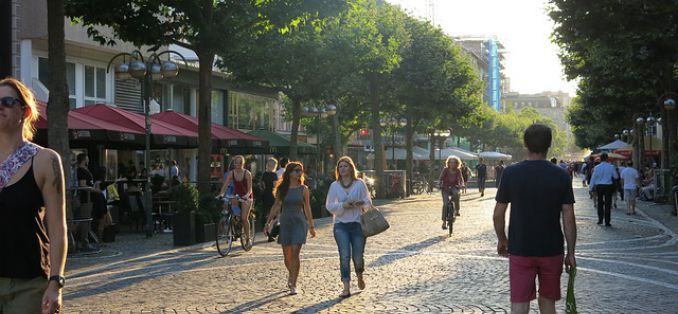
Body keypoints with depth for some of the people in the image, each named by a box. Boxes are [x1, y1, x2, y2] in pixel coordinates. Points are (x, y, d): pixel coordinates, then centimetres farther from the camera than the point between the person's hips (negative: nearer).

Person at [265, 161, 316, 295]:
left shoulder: (304, 189, 1)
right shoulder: (282, 189, 3)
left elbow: (307, 208, 8)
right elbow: (276, 206, 10)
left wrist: (311, 226, 10)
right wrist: (269, 222, 6)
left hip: (299, 223, -2)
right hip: (285, 223, 2)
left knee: (295, 254, -11)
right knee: (287, 255, 8)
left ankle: (293, 285, -8)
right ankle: (291, 274, 37)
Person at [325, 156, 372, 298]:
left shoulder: (360, 183, 2)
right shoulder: (334, 186, 5)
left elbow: (368, 202, 5)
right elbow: (329, 206, 4)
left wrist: (360, 203, -17)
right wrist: (343, 205, -12)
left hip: (357, 223, -1)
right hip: (341, 224, 1)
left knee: (358, 256, 2)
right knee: (344, 256, -10)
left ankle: (360, 276, 35)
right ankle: (346, 287, -7)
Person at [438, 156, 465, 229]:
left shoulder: (458, 171, -3)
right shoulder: (445, 170, -6)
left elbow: (461, 179, -8)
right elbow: (440, 178, -12)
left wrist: (461, 185, -30)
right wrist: (440, 184, -31)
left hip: (454, 187, 1)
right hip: (445, 188, 0)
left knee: (456, 193, -37)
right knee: (445, 203, -17)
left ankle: (457, 210, -19)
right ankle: (444, 222, -11)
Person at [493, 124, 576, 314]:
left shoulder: (511, 173, -6)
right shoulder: (561, 176, -6)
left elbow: (498, 215, -2)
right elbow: (569, 218, -6)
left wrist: (501, 240, 14)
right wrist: (571, 253, 3)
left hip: (519, 250, -1)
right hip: (552, 250, 1)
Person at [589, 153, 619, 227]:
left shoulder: (597, 167, -4)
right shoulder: (611, 167, -6)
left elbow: (593, 178, -1)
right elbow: (616, 176, 4)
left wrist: (590, 187, 6)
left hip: (599, 186, 1)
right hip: (608, 186, -1)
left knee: (600, 203, 15)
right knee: (607, 204, 2)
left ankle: (600, 220, 15)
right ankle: (607, 222, 1)